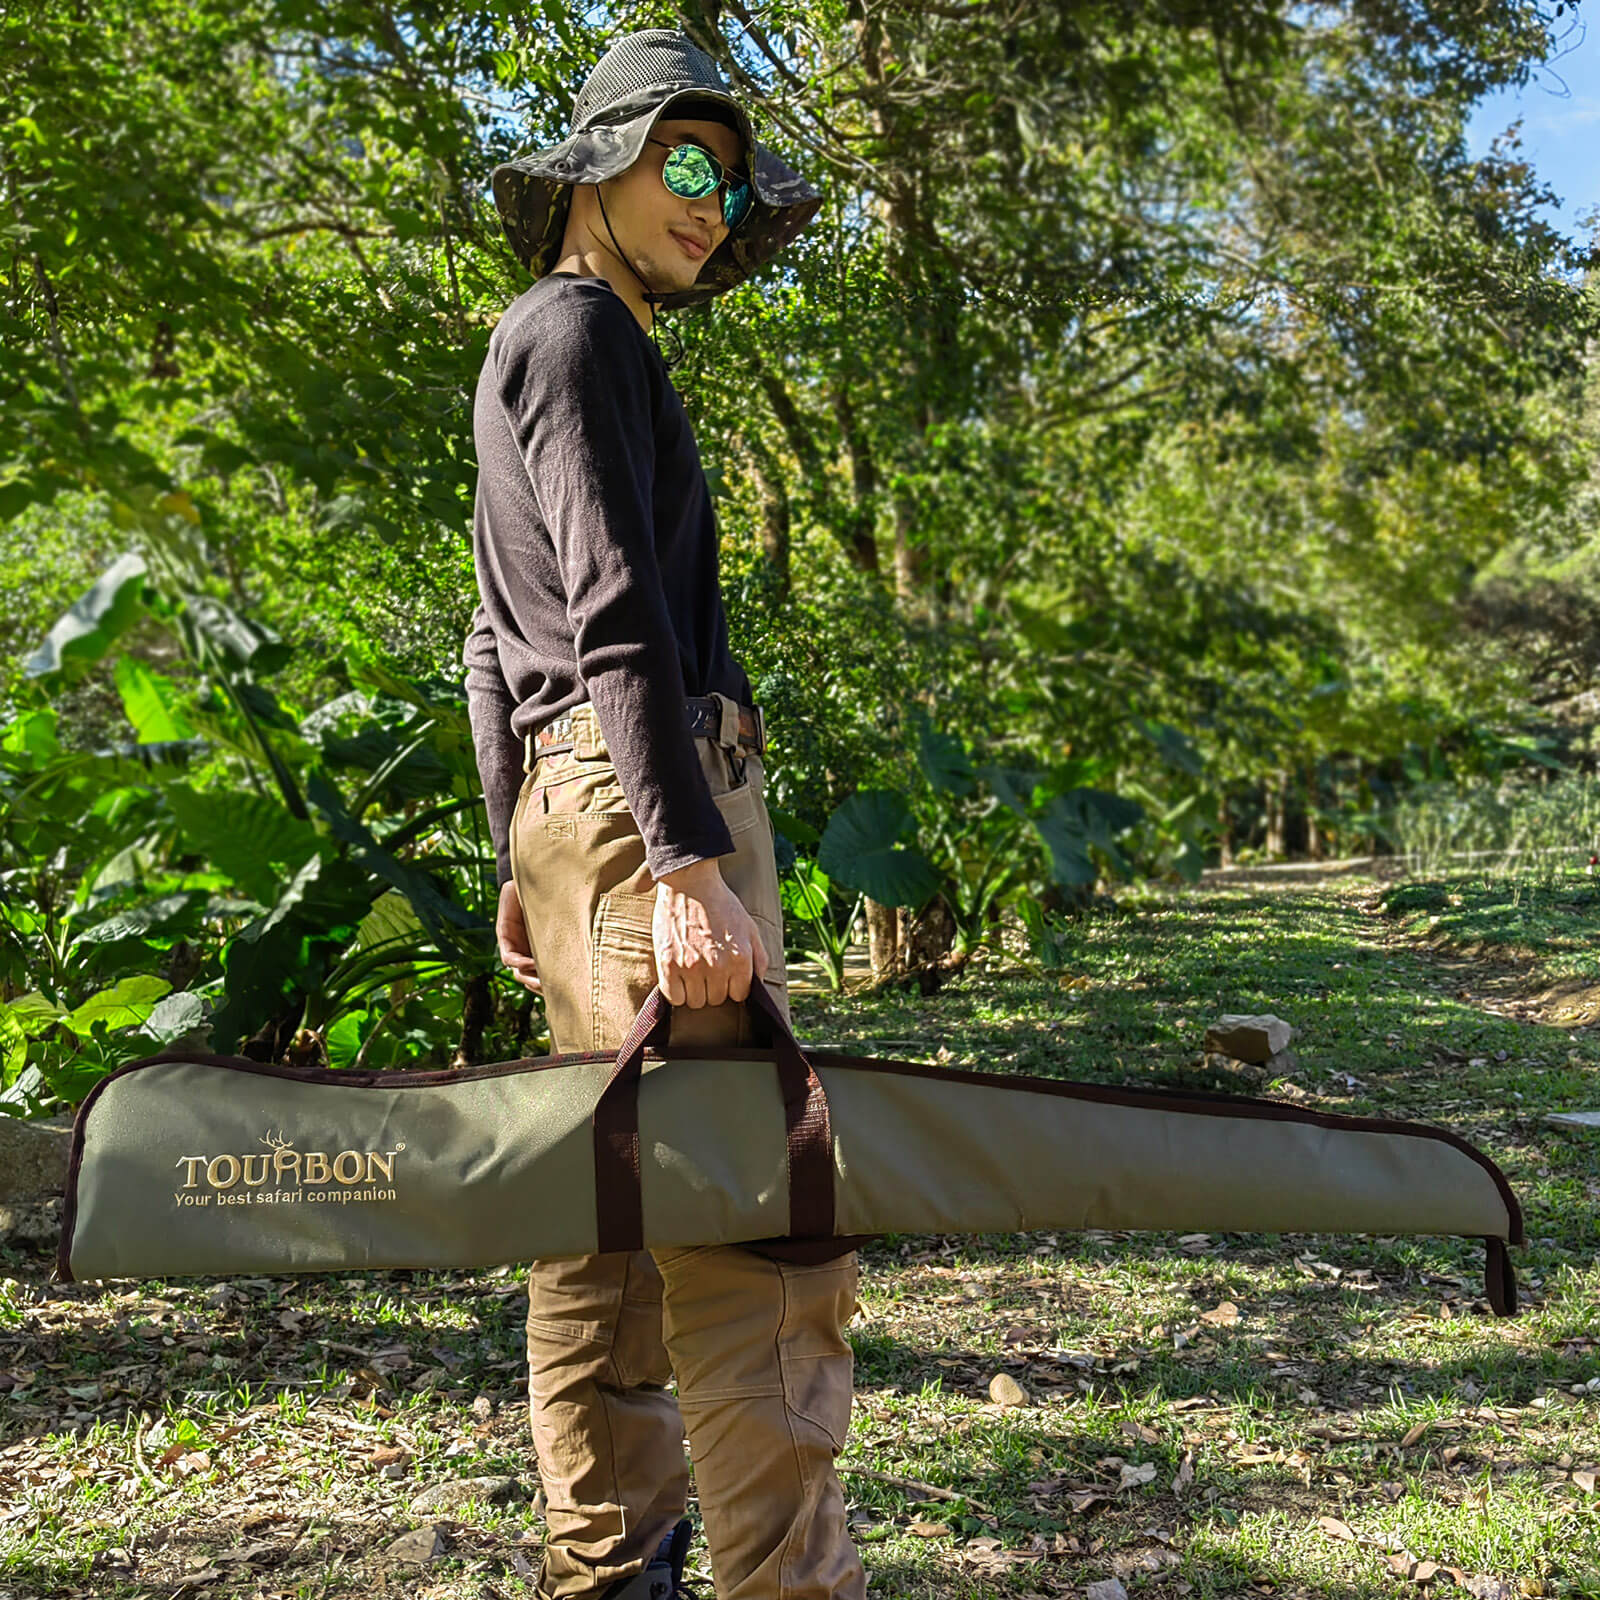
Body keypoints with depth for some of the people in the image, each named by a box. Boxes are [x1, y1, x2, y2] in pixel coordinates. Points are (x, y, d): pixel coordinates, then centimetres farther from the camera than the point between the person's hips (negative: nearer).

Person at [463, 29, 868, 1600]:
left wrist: (524, 857, 24)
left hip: (568, 804, 10)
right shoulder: (576, 330, -3)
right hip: (635, 784, -10)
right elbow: (617, 610, -17)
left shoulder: (537, 350, 27)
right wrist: (686, 864, -24)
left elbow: (499, 634, 26)